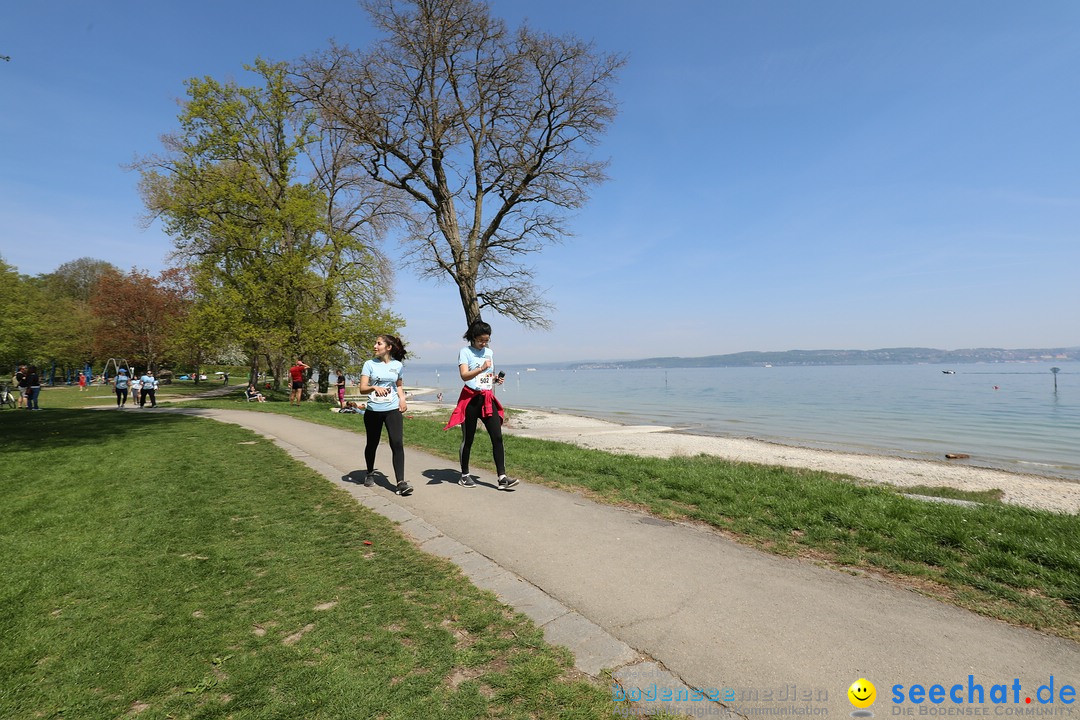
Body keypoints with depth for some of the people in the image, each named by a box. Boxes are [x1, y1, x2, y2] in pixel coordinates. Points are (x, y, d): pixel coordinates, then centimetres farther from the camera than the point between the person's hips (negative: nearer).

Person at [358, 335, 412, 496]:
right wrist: (374, 387, -25)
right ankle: (369, 473, 39)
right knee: (372, 444, 13)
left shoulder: (398, 365, 6)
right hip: (373, 411, 0)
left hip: (393, 410, 0)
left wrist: (402, 398, 4)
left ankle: (400, 482, -12)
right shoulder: (370, 364, 1)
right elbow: (362, 388, -5)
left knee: (397, 443, -12)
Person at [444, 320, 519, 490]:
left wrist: (496, 379, 3)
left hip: (488, 399, 5)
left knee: (497, 437, -5)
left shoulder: (489, 352, 15)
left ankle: (502, 477, -6)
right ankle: (465, 475, 20)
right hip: (471, 398, -5)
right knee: (468, 439, 4)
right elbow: (464, 375, -18)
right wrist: (481, 369, -32)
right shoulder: (465, 352, -4)